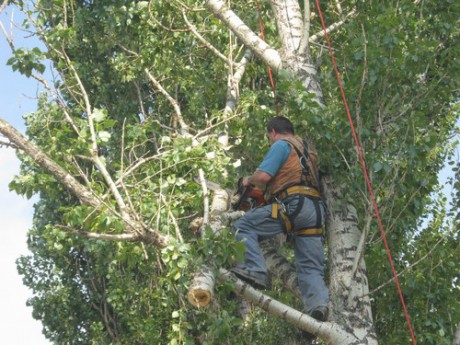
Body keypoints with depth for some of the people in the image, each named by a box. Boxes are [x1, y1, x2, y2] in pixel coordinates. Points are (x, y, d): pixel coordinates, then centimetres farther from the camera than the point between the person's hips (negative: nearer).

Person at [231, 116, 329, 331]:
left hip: (294, 205, -8)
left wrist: (248, 181, 14)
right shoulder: (305, 150, 32)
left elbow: (263, 176, -7)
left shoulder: (281, 144, 5)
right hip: (315, 209, 8)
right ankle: (318, 304, -19)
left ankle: (255, 270, -20)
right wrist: (270, 192, 36)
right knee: (311, 268, 3)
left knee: (243, 226, -3)